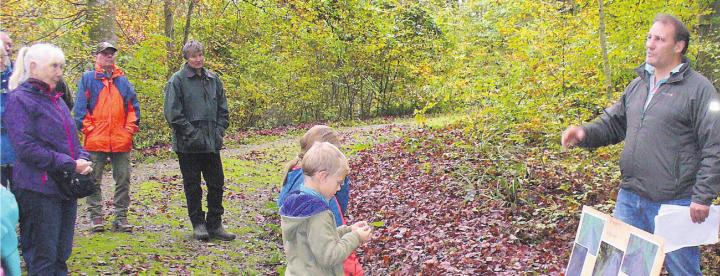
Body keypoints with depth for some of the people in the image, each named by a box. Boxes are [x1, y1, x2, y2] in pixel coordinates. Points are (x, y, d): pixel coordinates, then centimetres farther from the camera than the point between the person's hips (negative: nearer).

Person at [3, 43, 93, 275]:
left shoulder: (55, 100, 15)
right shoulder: (20, 99, -9)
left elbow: (71, 140, 20)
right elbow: (26, 147, -18)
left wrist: (82, 159, -2)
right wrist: (70, 164, -18)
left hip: (66, 188, 7)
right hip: (38, 190, -7)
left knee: (60, 255, 14)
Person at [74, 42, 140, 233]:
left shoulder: (123, 80, 11)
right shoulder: (88, 78, 3)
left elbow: (133, 106, 11)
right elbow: (80, 107, -1)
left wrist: (131, 128, 0)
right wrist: (88, 128, -8)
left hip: (122, 140, 3)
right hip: (95, 140, -2)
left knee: (123, 179, 5)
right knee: (94, 180, 4)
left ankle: (121, 217, 14)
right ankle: (96, 216, 13)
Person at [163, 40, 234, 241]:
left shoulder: (213, 79, 10)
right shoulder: (177, 80, -7)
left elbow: (222, 109, 16)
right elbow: (173, 113, -11)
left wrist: (219, 131, 3)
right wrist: (191, 133, -15)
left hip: (212, 142, 5)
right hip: (188, 145, -5)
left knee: (217, 184, 7)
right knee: (192, 186, 6)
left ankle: (214, 225, 17)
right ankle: (198, 224, 17)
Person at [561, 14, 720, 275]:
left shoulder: (698, 88, -9)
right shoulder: (638, 85, 12)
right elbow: (613, 123, 17)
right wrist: (585, 132, -4)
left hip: (674, 203, -6)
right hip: (629, 197, 6)